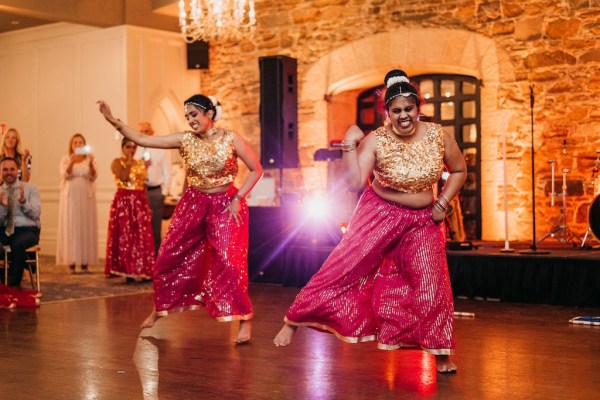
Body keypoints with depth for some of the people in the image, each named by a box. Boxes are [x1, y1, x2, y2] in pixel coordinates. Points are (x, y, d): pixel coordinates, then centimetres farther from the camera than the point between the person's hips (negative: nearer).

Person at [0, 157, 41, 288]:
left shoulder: (30, 189, 4)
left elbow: (36, 214, -7)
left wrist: (23, 202, -25)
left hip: (28, 230, -3)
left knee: (18, 244, -37)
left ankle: (14, 284, -25)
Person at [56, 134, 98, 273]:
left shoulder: (90, 159, 8)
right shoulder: (66, 159, 6)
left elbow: (93, 177, -5)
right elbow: (65, 175, -10)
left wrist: (91, 164, -23)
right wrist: (72, 162, -26)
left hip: (86, 197, 1)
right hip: (70, 197, -1)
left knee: (86, 228, -2)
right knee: (70, 227, -6)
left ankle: (85, 262, -1)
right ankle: (71, 262, -6)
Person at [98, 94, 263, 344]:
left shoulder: (231, 139, -10)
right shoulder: (185, 140, -3)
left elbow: (256, 170, -5)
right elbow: (143, 140, -6)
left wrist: (237, 198, -12)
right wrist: (114, 121, -15)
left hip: (224, 205, -4)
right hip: (193, 204, 4)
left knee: (229, 261, -13)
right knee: (170, 256, 6)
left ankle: (245, 321, -2)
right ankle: (158, 309, 27)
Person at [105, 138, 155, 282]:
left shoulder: (140, 163, 16)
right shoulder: (117, 162, 0)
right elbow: (124, 177, -19)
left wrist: (148, 204, 12)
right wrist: (129, 161, -12)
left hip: (140, 202, 5)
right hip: (123, 202, -5)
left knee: (142, 236, 0)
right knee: (125, 235, -5)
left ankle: (141, 270, 4)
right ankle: (127, 270, -2)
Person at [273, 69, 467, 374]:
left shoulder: (438, 136, -12)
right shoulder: (375, 141, -19)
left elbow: (459, 170, 5)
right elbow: (354, 182, -27)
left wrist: (442, 204, -3)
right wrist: (349, 145, -33)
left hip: (422, 220, 2)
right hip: (380, 214, -2)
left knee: (432, 283, -1)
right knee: (345, 265, -6)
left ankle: (442, 355, 14)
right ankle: (293, 321, 5)